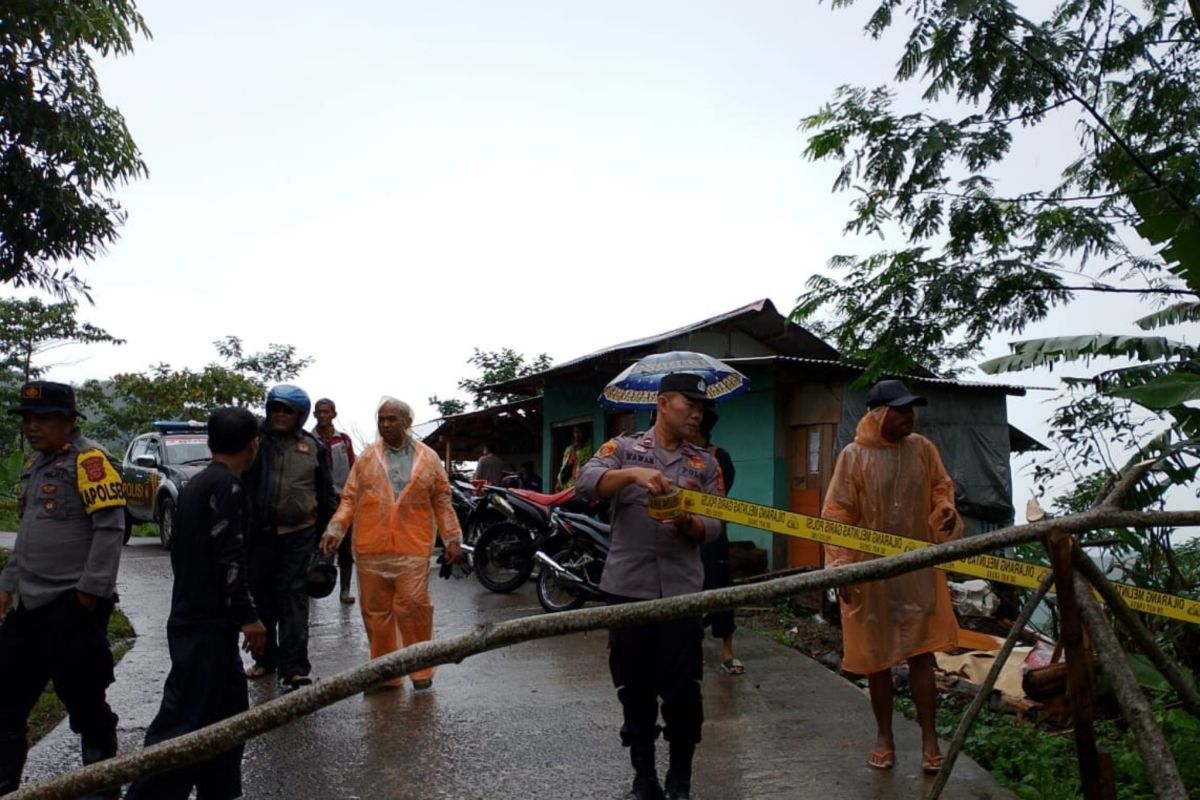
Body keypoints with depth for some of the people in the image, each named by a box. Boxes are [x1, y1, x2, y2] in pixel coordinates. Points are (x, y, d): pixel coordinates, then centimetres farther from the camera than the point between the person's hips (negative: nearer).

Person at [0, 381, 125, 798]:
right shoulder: (34, 464, 16)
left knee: (83, 701, 3)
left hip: (73, 604, -9)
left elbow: (110, 527, -19)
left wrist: (90, 592, -20)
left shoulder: (89, 460, -13)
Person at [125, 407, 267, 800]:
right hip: (207, 624, -10)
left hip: (195, 618, 10)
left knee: (227, 714, 16)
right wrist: (249, 616, -16)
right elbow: (228, 558, -21)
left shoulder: (198, 483, 15)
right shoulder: (227, 484, -14)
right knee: (183, 723, -6)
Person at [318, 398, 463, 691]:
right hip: (371, 548, 2)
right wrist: (335, 529, -5)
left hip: (412, 548, -2)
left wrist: (452, 538, 4)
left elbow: (442, 501, 9)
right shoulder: (366, 458, 9)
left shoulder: (428, 458, 7)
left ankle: (421, 669, 10)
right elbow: (350, 498, 8)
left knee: (414, 605, -8)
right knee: (376, 611, 8)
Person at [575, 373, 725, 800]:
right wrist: (632, 474, -29)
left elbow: (714, 525, 1)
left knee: (682, 691, 4)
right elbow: (586, 483, -14)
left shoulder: (705, 463, 8)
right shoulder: (623, 448, 3)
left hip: (682, 590, 1)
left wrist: (686, 523, -20)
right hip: (627, 588, -1)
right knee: (635, 690, 10)